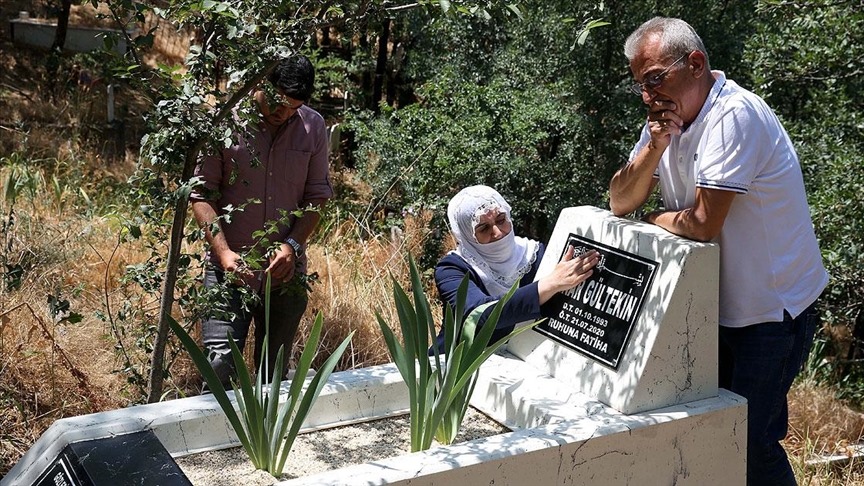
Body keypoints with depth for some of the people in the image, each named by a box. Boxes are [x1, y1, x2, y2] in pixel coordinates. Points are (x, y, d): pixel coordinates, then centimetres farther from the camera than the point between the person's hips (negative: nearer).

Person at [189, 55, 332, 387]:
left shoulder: (313, 127, 2)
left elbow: (317, 196, 6)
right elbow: (202, 194, -5)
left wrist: (292, 245, -9)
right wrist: (223, 251, -17)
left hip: (285, 270, 3)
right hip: (230, 267, -3)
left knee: (274, 373, 12)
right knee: (219, 363, -14)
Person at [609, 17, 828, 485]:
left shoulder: (734, 114, -23)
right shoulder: (668, 116, 3)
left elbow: (704, 223, -28)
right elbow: (619, 203, 0)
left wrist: (655, 219, -8)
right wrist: (655, 145, -16)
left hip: (771, 312, -8)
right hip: (716, 307, 8)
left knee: (750, 443, -5)